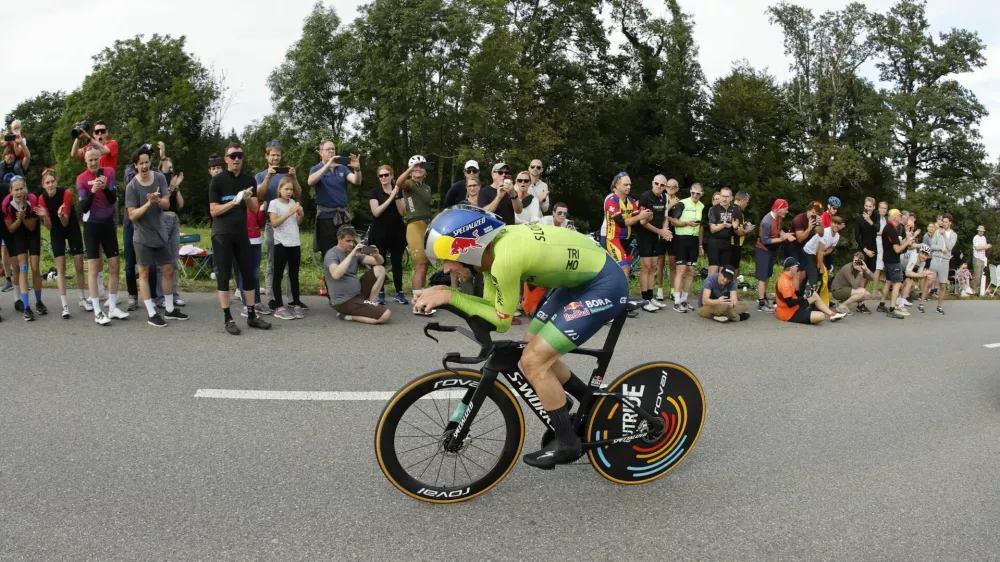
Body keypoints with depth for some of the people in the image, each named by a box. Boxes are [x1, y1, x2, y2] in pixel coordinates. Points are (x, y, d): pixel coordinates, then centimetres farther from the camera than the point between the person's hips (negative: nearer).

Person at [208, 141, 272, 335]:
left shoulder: (249, 180, 8)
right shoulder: (218, 180, -5)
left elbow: (255, 209, 4)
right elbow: (214, 211, -9)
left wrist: (248, 198, -16)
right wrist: (235, 200, -19)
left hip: (242, 234, 5)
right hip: (222, 235, -4)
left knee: (248, 274, 6)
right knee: (223, 276, -1)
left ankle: (251, 315, 15)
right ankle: (228, 318, 4)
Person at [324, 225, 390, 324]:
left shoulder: (355, 253, 10)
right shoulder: (332, 254, -12)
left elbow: (380, 262, 8)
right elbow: (335, 275, -33)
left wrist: (376, 255, -16)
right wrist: (351, 255, -31)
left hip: (358, 294, 8)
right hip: (344, 302, -8)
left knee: (380, 269, 5)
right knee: (386, 315, -18)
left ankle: (370, 304, 3)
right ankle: (347, 315, -5)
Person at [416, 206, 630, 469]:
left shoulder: (505, 258, -29)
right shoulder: (494, 243, -2)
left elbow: (502, 321, -16)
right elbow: (492, 306, 5)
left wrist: (451, 297, -13)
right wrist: (444, 294, -7)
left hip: (605, 285, -9)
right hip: (583, 277, 9)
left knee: (533, 361, -9)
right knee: (535, 347, 15)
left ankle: (567, 443, 8)